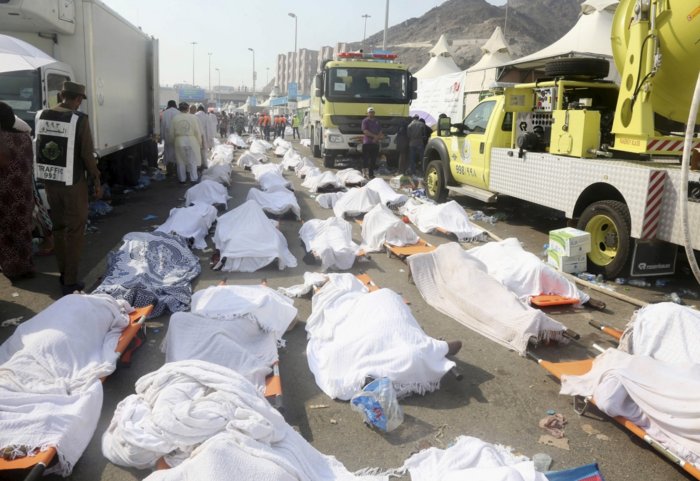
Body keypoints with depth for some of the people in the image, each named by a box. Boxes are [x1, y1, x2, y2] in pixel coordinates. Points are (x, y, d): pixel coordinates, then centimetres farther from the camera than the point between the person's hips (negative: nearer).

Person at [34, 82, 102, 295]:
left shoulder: (41, 116, 3)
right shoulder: (79, 119, -15)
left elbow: (39, 148, 10)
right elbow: (87, 155, -14)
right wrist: (97, 181, -3)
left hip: (49, 180, 6)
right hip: (72, 182, -6)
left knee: (58, 227, 18)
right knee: (75, 231, 2)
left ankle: (63, 274, 27)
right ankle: (70, 281, 4)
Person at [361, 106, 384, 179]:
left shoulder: (377, 121, 17)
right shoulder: (365, 121, 0)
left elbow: (380, 132, 13)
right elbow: (365, 131, -11)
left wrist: (377, 138, -7)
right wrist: (375, 136, -15)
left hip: (375, 143, 6)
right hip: (367, 143, -6)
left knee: (373, 160, 8)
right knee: (366, 159, -9)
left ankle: (371, 174, 14)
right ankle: (365, 172, -9)